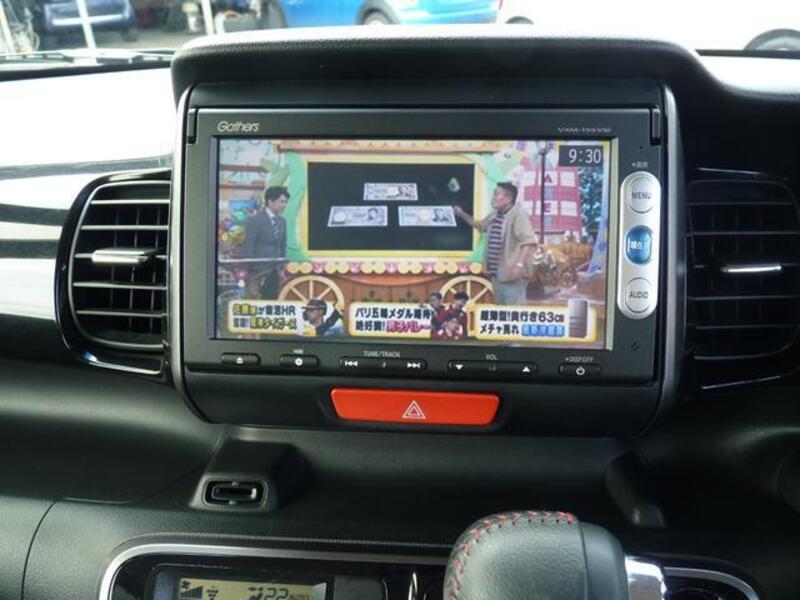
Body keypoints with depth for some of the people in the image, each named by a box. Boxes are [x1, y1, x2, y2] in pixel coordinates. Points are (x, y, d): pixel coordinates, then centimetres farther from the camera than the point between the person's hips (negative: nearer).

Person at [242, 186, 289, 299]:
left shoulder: (282, 221, 11)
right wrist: (251, 271, -14)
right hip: (259, 272, -6)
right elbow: (248, 248, -11)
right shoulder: (255, 220, -9)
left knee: (272, 298, 6)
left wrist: (281, 268, 8)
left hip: (275, 271, 6)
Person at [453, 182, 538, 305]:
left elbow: (529, 241, -22)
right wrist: (462, 215, 24)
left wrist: (519, 264, -30)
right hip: (496, 274, 9)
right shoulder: (495, 215, 15)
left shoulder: (518, 214, -13)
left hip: (512, 275, -9)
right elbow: (480, 225, 36)